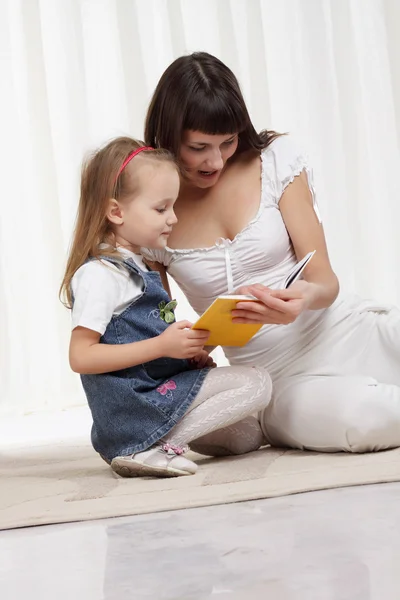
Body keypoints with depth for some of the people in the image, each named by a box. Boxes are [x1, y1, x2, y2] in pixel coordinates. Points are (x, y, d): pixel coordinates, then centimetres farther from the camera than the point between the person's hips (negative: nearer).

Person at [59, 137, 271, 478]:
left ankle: (148, 447, 9)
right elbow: (81, 356, -22)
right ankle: (158, 448, -19)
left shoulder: (136, 267, 17)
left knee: (249, 432, 24)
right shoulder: (99, 274, -15)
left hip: (159, 392, 10)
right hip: (136, 408, -10)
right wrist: (163, 346, -24)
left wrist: (187, 352, 3)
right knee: (256, 383, -15)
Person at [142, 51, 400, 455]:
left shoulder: (275, 158, 2)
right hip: (280, 380, -1)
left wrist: (305, 298, -26)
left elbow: (325, 280, -2)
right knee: (365, 417, -35)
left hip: (346, 332, 2)